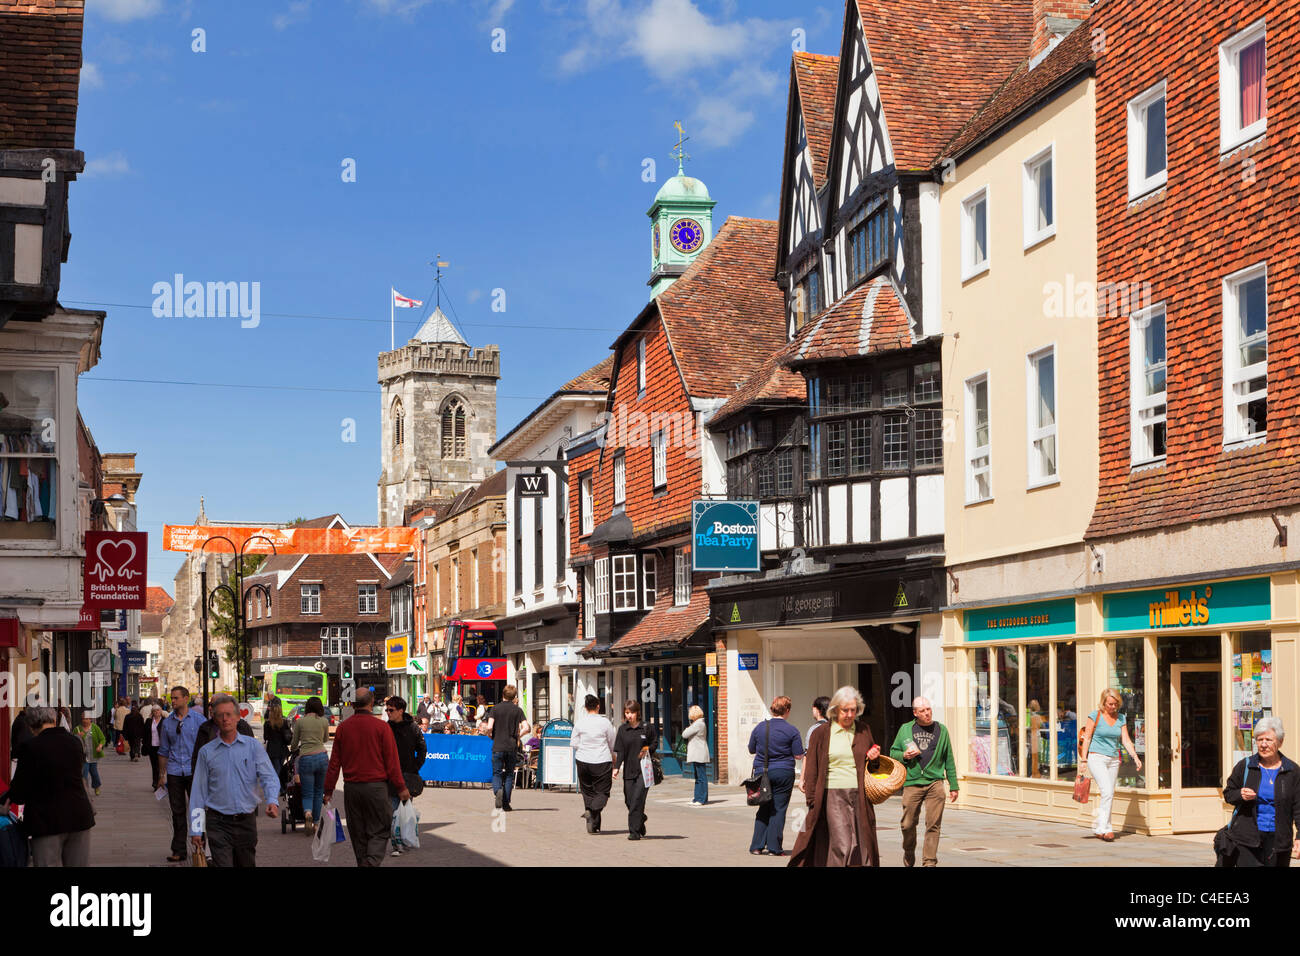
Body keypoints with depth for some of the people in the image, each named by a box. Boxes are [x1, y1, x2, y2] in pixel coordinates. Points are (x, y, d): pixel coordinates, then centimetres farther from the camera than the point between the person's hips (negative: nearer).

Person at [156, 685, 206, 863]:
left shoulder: (198, 720, 1)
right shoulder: (167, 723, 9)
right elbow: (164, 751, 15)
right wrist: (161, 775, 12)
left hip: (194, 771, -2)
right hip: (174, 772, 2)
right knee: (177, 812, 5)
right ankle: (178, 850, 10)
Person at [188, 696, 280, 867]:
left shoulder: (252, 746, 4)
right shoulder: (207, 752, 5)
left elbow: (269, 777, -6)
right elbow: (198, 792, 6)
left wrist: (272, 801, -27)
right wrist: (196, 830, 2)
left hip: (247, 821, 1)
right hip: (218, 823, -1)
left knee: (247, 864, 13)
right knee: (222, 863, -12)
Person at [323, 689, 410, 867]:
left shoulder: (343, 727, 3)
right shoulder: (381, 727, -7)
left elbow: (334, 762, 6)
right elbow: (392, 761, -6)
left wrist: (328, 790, 13)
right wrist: (401, 787, 1)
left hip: (351, 788, 3)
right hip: (376, 786, -3)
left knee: (358, 834, 13)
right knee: (379, 831, 3)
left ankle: (362, 862, 16)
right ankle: (372, 862, -16)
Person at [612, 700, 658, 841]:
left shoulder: (646, 728, -1)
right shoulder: (622, 730, 6)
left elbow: (655, 742, 10)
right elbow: (620, 751, 4)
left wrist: (648, 749, -10)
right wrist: (617, 767, -7)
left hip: (643, 769, -3)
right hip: (628, 770, 3)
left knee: (638, 799, -12)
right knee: (629, 801, 4)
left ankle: (635, 831, -10)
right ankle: (641, 822, 28)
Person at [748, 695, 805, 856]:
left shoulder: (760, 728, 1)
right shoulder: (792, 730, -8)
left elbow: (751, 750, 11)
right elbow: (798, 755, -7)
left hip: (762, 772, 3)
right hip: (783, 773, -3)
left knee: (763, 809, 13)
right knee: (778, 809, 2)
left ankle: (757, 846, 10)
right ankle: (774, 847, 1)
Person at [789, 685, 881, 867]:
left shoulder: (863, 730, 12)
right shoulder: (822, 733, 3)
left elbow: (872, 767, 23)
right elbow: (812, 768, 4)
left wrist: (874, 759, -1)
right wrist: (812, 802, -1)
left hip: (860, 796, 3)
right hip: (833, 796, -3)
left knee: (862, 845, 0)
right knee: (842, 847, -13)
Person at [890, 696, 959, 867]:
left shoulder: (941, 730, 10)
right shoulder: (905, 729, 9)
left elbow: (949, 760, 15)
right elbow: (893, 752, 16)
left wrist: (953, 786, 12)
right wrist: (904, 756, -6)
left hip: (934, 783, 0)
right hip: (911, 783, 0)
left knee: (933, 825, -7)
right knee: (908, 824, 4)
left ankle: (929, 861, -2)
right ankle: (909, 853, 30)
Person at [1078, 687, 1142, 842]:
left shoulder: (1121, 718, 9)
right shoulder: (1095, 716, -4)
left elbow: (1126, 740, 7)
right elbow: (1087, 738, -3)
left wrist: (1136, 757, -6)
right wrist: (1083, 760, -7)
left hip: (1113, 760, 5)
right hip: (1096, 758, -5)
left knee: (1109, 795, 6)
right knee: (1107, 791, -19)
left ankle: (1098, 827, 18)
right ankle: (1105, 828, -17)